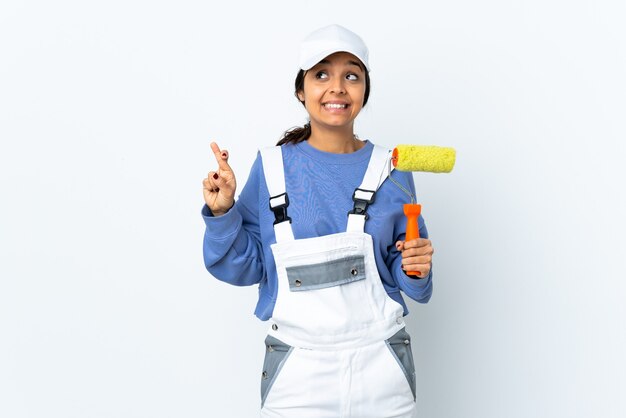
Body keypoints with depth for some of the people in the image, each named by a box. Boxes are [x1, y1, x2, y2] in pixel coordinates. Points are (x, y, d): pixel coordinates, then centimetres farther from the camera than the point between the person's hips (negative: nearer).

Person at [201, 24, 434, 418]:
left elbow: (406, 271, 6)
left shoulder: (391, 170, -2)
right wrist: (224, 214, -14)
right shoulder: (272, 167, -3)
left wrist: (416, 269, -15)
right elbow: (246, 267, 0)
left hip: (379, 365, 1)